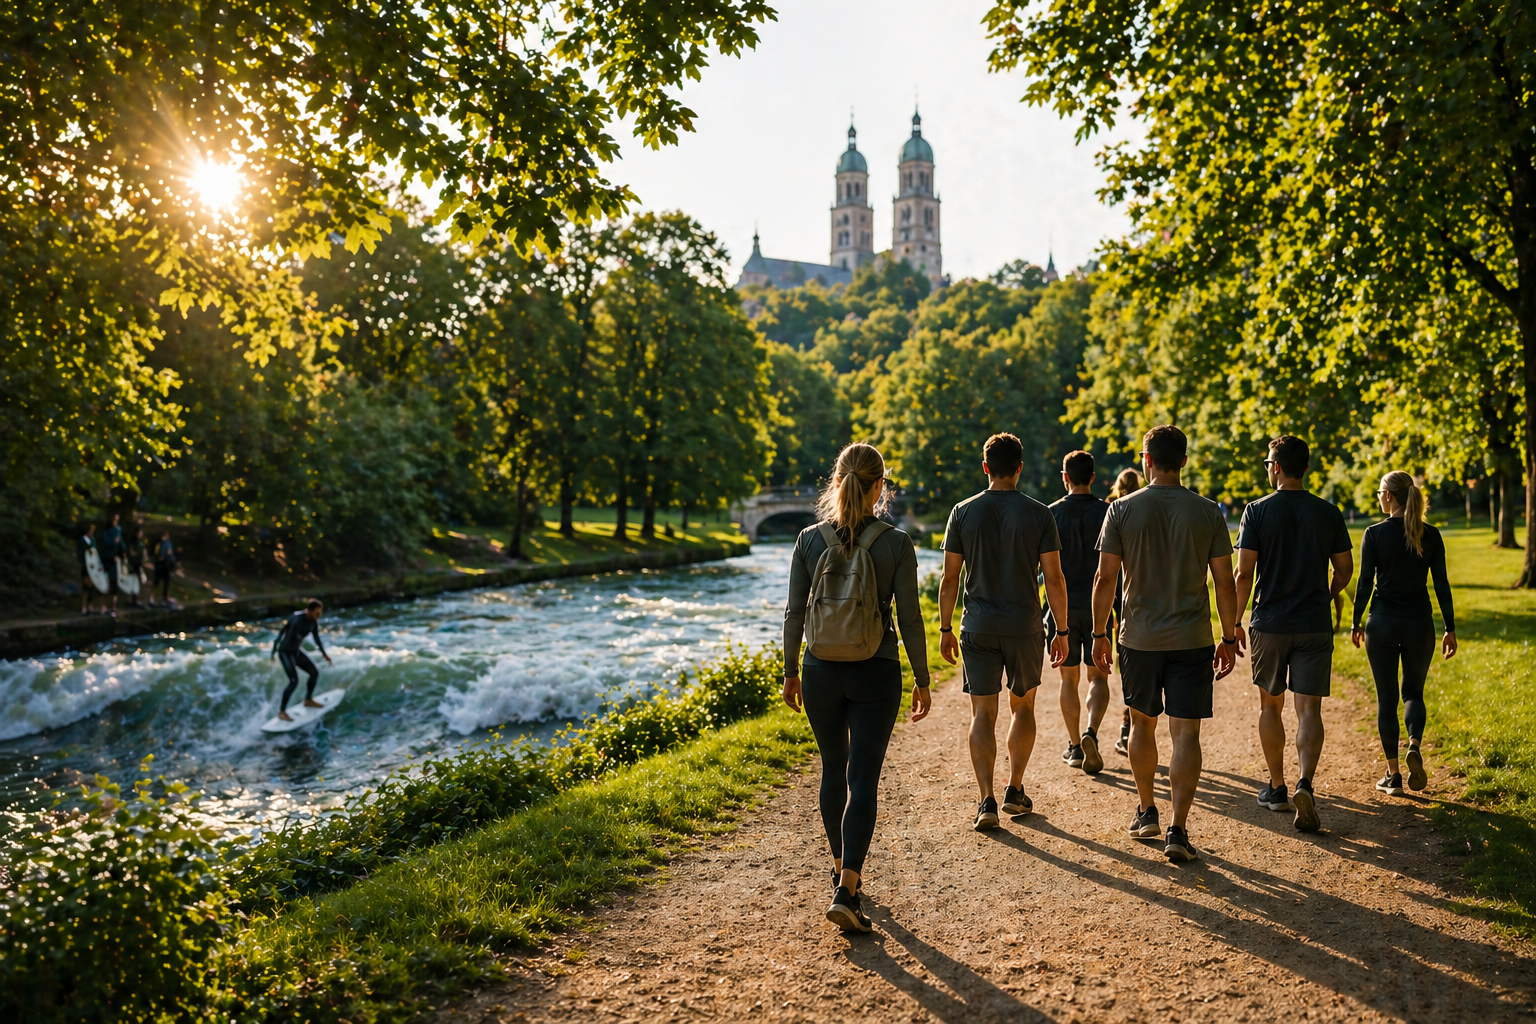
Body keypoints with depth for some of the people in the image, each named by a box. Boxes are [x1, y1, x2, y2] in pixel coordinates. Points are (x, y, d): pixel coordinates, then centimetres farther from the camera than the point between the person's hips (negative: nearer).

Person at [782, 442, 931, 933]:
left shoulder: (809, 539, -4)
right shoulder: (896, 543, -10)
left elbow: (794, 612, -1)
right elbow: (909, 617, -7)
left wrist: (790, 671, 11)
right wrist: (922, 679, 3)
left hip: (821, 672, 3)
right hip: (876, 673, -2)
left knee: (834, 769, 19)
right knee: (862, 779, 2)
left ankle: (842, 869, 35)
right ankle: (845, 889, -8)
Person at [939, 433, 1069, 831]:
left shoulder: (964, 512, -1)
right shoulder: (1039, 514, -4)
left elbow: (950, 578, 0)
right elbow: (1054, 578, -5)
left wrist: (945, 629, 8)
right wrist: (1062, 630, 4)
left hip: (978, 628, 0)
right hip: (1025, 626, 0)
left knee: (983, 714, 4)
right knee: (1022, 707, 18)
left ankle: (987, 800, -3)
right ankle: (1015, 791, 24)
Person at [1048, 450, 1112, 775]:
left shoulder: (1052, 514, -2)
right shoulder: (1106, 512, -2)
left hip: (1063, 605, 0)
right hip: (1097, 603, 0)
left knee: (1069, 678, 11)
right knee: (1097, 676, 6)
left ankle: (1075, 746, 15)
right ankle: (1091, 733, -16)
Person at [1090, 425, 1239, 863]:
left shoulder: (1122, 510, -4)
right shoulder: (1207, 512, -2)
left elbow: (1105, 578, -5)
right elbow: (1224, 582, 0)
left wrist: (1099, 634, 4)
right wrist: (1229, 637, 10)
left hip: (1139, 638, 0)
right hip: (1192, 640, 0)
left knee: (1142, 724, 17)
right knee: (1186, 732, 2)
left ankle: (1146, 812, 30)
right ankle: (1178, 829, -3)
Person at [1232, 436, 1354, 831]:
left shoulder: (1257, 511, -6)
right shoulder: (1328, 513, 1)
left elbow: (1243, 574, -9)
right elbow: (1345, 570, 8)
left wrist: (1234, 624, 0)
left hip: (1269, 624, -1)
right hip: (1315, 626, 1)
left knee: (1270, 706, 14)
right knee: (1309, 710, 2)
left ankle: (1277, 788, 23)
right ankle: (1305, 784, -18)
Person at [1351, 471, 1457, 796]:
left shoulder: (1375, 534, -7)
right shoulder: (1430, 535, -1)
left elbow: (1365, 583, -6)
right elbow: (1442, 585, 0)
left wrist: (1356, 623, 4)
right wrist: (1450, 628, 7)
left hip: (1382, 623, -2)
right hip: (1420, 623, 2)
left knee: (1386, 697, 8)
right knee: (1414, 691, 17)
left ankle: (1393, 775, 9)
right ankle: (1414, 745, -11)